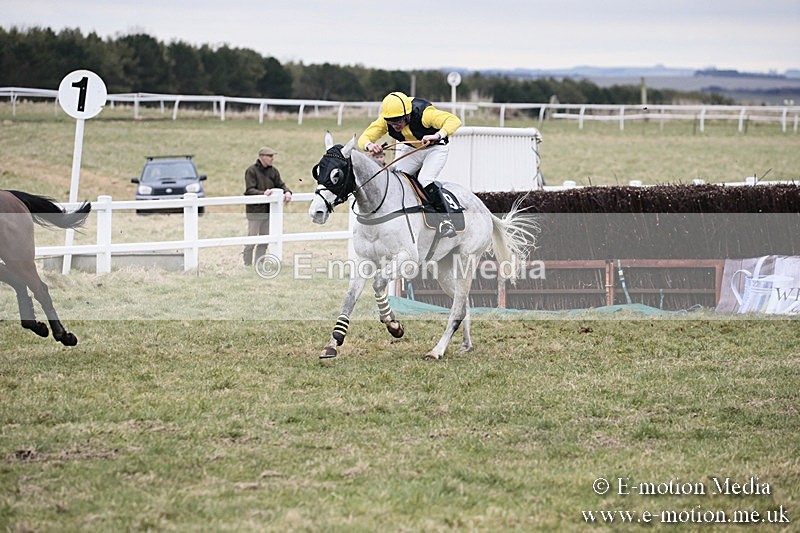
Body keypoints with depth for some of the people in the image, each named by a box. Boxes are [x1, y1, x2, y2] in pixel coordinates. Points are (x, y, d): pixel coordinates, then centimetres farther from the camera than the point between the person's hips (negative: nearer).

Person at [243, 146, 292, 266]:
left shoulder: (273, 171, 7)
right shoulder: (251, 170, -11)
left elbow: (280, 184, 8)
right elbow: (249, 190, -17)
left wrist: (287, 192, -14)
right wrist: (263, 193, -33)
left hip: (268, 210, 6)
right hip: (255, 210, -6)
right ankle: (247, 265, 4)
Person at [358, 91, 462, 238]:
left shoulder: (423, 113, -35)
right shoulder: (385, 120, -22)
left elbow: (454, 121, -45)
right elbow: (364, 138, -22)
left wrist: (438, 135, -64)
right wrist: (369, 145, -47)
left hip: (435, 149, -5)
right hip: (409, 149, 5)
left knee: (424, 180, -27)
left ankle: (445, 217, -13)